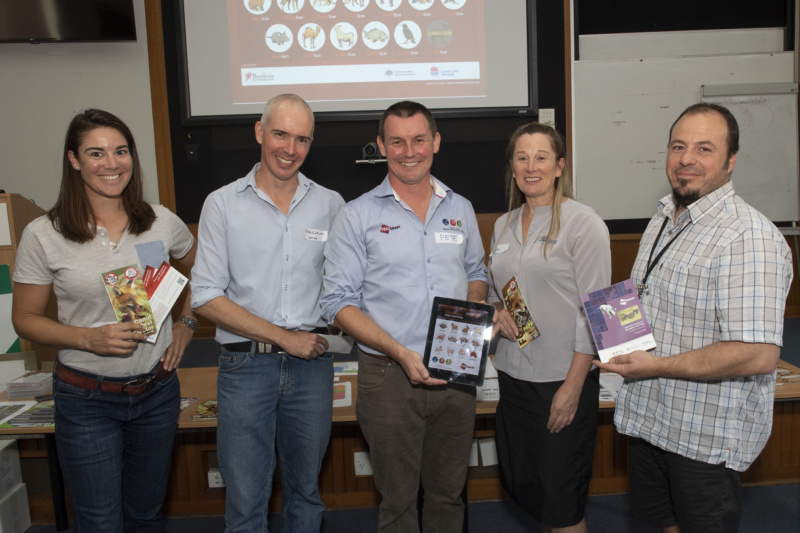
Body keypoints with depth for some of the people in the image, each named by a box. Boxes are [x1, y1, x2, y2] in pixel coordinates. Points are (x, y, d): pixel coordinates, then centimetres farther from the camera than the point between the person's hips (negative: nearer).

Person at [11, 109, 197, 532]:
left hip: (157, 390, 3)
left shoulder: (161, 222, -2)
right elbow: (25, 318, -3)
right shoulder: (43, 235, -9)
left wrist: (186, 324, 6)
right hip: (87, 400, -2)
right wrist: (90, 339, -18)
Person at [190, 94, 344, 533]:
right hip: (245, 365, -2)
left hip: (311, 364, 2)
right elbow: (206, 297, -5)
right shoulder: (222, 204, 0)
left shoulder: (330, 204, 6)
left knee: (305, 491, 16)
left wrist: (321, 333, -7)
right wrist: (283, 337, -10)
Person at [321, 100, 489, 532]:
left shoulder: (460, 209, 9)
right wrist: (399, 352, -18)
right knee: (397, 498, 11)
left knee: (448, 491, 17)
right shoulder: (358, 216, -4)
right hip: (389, 376, -3)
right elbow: (339, 301, -7)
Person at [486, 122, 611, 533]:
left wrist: (573, 387, -16)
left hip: (563, 378, -6)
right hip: (512, 375, 6)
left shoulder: (583, 223, -9)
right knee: (527, 487, 16)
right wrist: (496, 311, -3)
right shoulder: (503, 225, 9)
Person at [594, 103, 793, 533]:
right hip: (648, 417, 8)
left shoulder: (750, 238, -23)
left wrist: (657, 366, -23)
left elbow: (759, 355, -30)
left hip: (706, 437, -8)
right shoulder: (663, 219, 7)